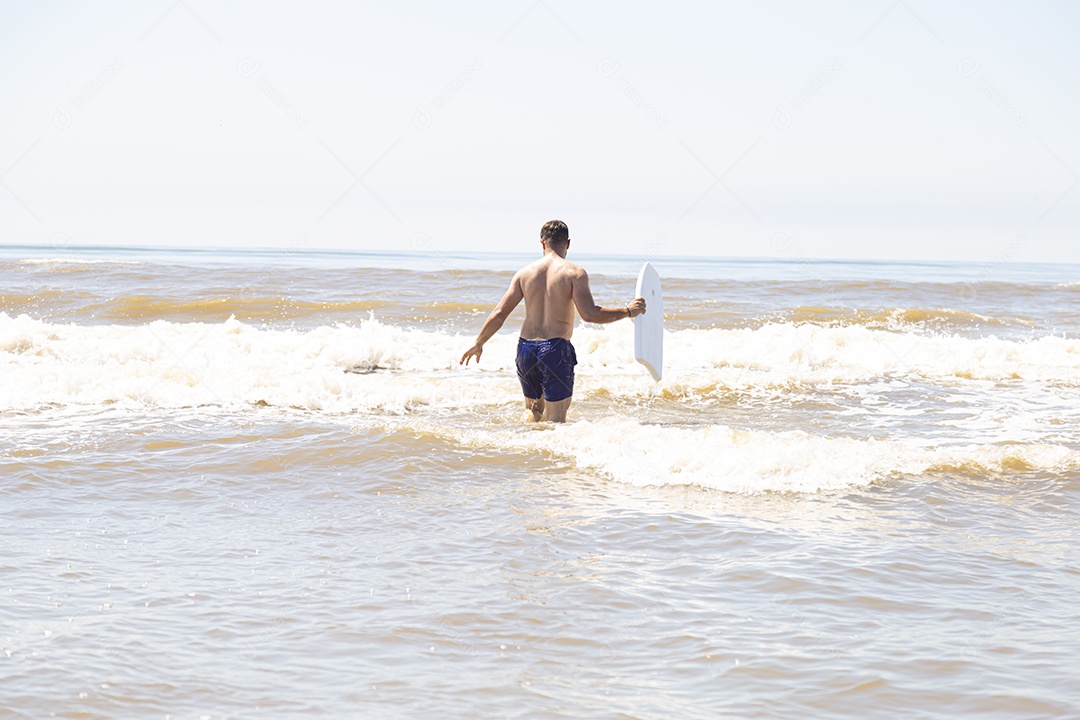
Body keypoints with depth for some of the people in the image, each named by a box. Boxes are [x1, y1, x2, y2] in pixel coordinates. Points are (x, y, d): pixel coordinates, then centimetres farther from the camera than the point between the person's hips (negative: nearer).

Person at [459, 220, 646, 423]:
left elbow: (499, 314, 7)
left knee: (533, 410, 22)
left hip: (525, 347, 4)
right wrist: (627, 311, -4)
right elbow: (589, 314, -14)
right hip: (555, 349, -4)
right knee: (556, 419, 2)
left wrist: (478, 344, 19)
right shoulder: (574, 273, -5)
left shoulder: (525, 272, 7)